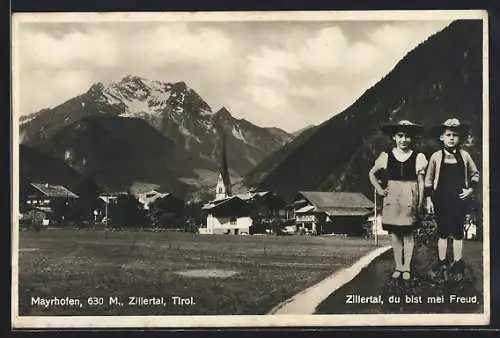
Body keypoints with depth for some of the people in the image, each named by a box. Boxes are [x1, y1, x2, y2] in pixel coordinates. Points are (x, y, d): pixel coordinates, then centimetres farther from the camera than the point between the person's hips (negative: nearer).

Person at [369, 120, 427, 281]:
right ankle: (398, 267, 11)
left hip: (410, 198, -1)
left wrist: (420, 204, 2)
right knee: (394, 233, 2)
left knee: (408, 234, 1)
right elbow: (372, 173, 17)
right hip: (392, 198, 1)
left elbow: (420, 182, 4)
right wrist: (379, 189, 6)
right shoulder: (386, 156, 3)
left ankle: (407, 268, 9)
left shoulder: (418, 157, 1)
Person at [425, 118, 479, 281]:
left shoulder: (464, 156, 0)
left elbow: (475, 174, 15)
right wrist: (429, 199, 2)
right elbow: (429, 179, 5)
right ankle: (442, 264, 17)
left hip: (459, 200, 1)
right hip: (441, 200, -1)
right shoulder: (436, 157, -2)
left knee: (458, 233, 8)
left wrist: (471, 189, 3)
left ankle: (457, 264, 18)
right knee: (442, 233, 8)